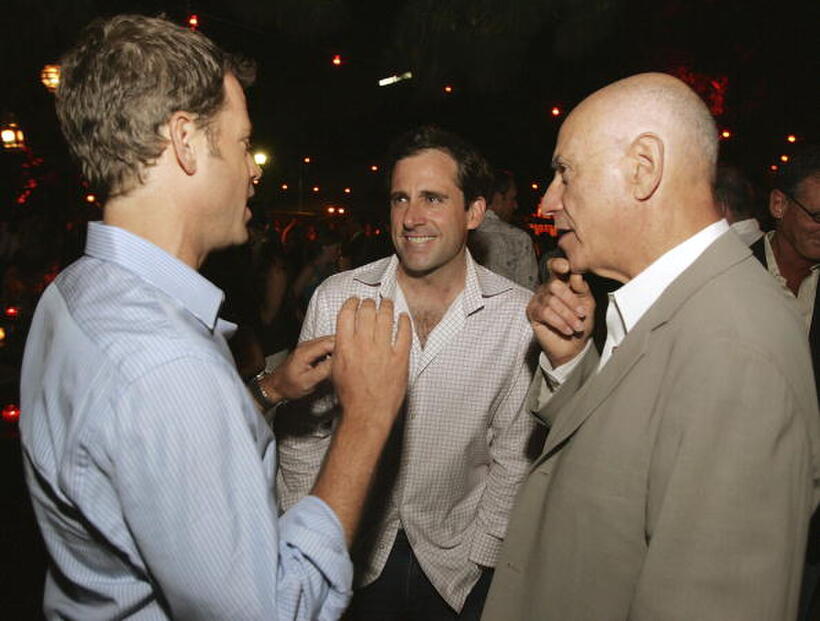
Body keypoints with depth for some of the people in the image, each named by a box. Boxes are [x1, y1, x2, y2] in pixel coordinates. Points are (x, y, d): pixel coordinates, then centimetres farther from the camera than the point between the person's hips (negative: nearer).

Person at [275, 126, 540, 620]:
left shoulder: (520, 316, -14)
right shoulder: (335, 299, -11)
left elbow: (513, 454, -5)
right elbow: (304, 432, -3)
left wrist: (479, 555, -3)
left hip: (456, 565, 0)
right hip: (350, 558, 1)